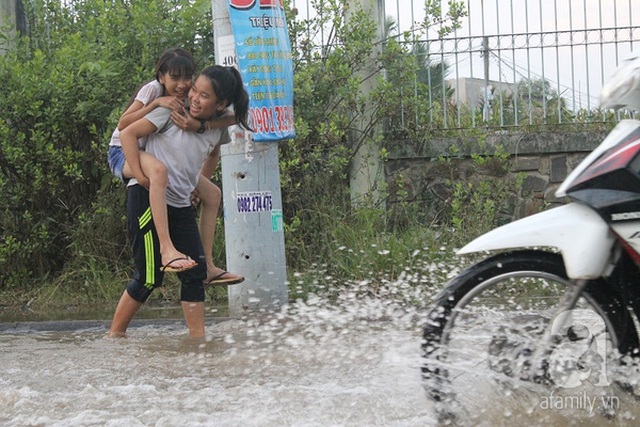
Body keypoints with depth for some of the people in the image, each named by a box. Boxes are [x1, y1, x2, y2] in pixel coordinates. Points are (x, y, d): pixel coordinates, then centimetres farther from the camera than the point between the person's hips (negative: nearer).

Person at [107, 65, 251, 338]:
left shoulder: (219, 128, 7)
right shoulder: (173, 112, -11)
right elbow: (128, 134, -11)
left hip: (181, 203, 7)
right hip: (148, 196, -6)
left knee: (195, 272, 0)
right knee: (149, 276, -6)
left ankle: (198, 337, 5)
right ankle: (114, 334, 8)